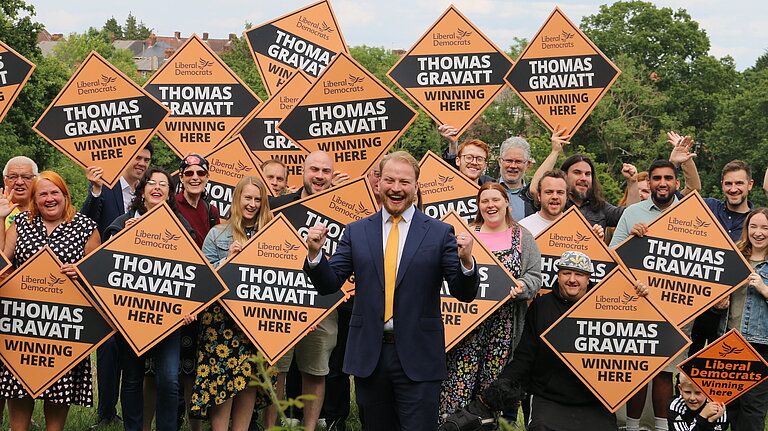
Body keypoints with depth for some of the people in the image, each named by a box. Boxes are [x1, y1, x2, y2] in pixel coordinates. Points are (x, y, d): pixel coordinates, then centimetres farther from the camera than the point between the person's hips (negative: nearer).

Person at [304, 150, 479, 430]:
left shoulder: (439, 233, 0)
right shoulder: (356, 232, 7)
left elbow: (465, 294, -2)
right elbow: (329, 284, 4)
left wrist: (466, 261, -22)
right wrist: (315, 252, -13)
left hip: (417, 357, -3)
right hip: (369, 355, 3)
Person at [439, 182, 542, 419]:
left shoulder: (523, 237, 10)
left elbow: (534, 276, 4)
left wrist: (520, 287, -15)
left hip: (503, 325, 1)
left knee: (495, 379, 2)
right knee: (460, 376, -8)